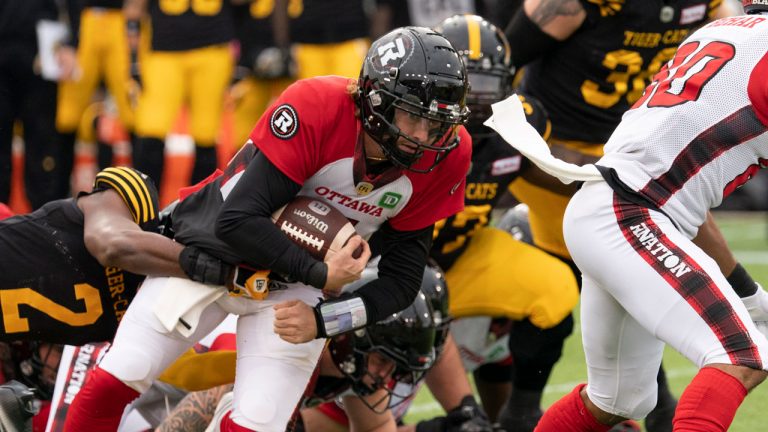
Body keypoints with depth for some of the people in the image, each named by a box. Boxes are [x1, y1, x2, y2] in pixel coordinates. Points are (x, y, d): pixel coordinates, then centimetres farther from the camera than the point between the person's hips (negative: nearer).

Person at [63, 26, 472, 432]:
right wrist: (319, 274, -30)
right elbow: (238, 220, -30)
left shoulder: (445, 156, -18)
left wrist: (322, 321, -21)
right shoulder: (316, 107, -31)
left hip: (293, 294, 2)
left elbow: (401, 279, -9)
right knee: (111, 386, -3)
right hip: (210, 253, -2)